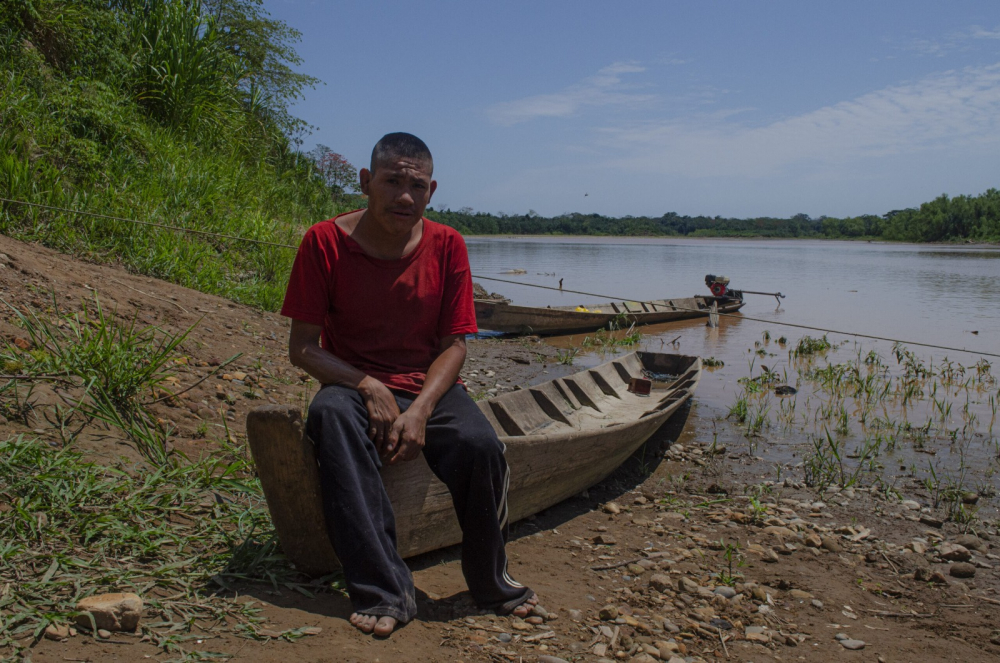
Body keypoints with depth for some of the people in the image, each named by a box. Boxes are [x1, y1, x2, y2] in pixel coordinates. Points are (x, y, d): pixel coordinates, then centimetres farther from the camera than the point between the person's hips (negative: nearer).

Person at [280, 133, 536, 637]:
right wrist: (368, 387, -21)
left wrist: (420, 410, -18)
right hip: (354, 385, -1)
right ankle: (385, 593, -31)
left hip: (429, 387, 1)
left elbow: (453, 345, -1)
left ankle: (491, 582, -3)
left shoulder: (446, 245, -2)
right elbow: (302, 348, -6)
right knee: (332, 415, -36)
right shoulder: (325, 242, -7)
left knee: (480, 445, -29)